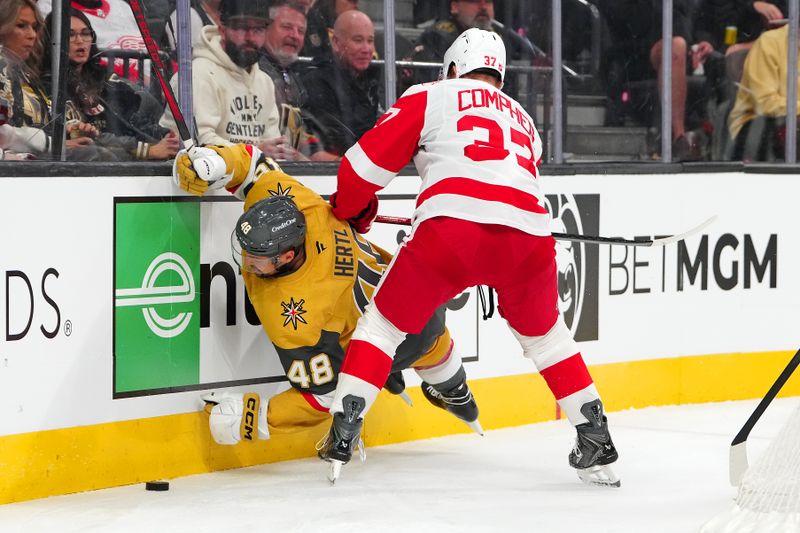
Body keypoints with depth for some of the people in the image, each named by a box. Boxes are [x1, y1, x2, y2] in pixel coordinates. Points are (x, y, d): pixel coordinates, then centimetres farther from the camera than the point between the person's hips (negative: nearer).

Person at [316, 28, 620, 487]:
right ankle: (598, 446, 25)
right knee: (545, 336, 28)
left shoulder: (431, 97, 20)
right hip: (529, 233, 4)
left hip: (453, 227, -4)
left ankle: (340, 440, 5)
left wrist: (350, 208, 33)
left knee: (385, 323, 14)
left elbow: (370, 160, 14)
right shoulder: (523, 120, 35)